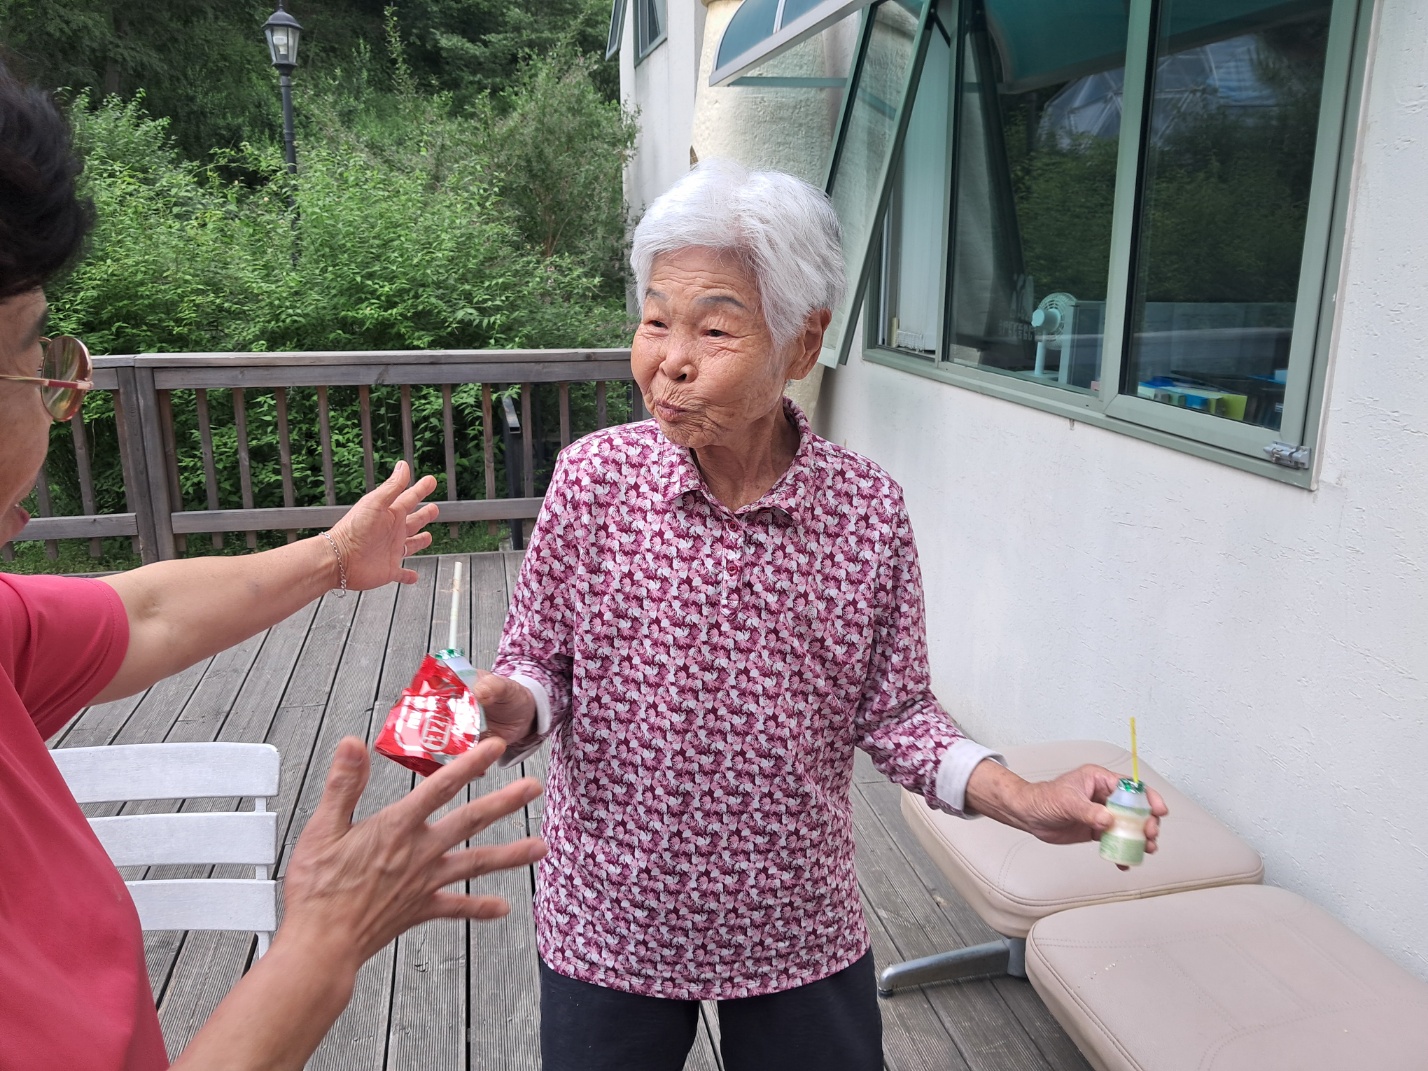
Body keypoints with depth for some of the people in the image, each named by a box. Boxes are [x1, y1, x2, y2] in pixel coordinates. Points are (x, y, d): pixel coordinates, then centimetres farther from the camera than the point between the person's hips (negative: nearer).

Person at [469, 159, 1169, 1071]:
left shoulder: (868, 509, -13)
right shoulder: (595, 476, -14)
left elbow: (894, 710, -4)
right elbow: (541, 662, -5)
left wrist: (1022, 800, -17)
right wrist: (508, 705, -26)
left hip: (801, 935, 1)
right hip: (610, 926, 0)